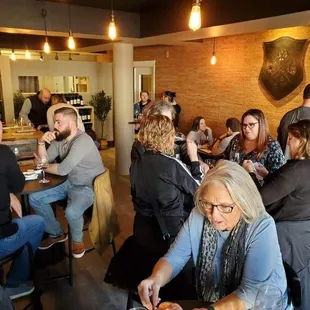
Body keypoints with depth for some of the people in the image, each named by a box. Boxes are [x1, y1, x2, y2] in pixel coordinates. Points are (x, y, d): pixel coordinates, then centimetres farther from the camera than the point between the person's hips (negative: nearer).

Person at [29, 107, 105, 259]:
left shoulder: (82, 141, -25)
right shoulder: (59, 138, 2)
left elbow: (63, 169, -28)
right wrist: (41, 143, -14)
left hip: (88, 187, -8)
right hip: (69, 183, 8)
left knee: (71, 212, -34)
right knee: (34, 198, 2)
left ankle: (77, 240, 2)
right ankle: (57, 233, 19)